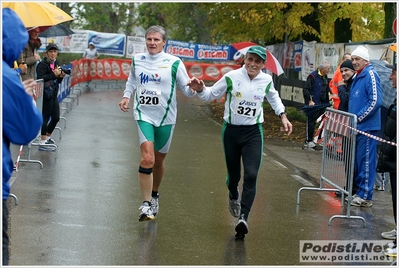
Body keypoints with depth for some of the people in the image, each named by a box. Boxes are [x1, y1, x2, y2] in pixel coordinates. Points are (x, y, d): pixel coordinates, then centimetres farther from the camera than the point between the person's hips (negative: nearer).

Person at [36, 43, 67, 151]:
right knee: (46, 117, -5)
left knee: (56, 118, 13)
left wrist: (61, 76, -2)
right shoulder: (42, 64, -11)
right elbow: (40, 78, -23)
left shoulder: (56, 64, 13)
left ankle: (47, 137, 30)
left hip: (54, 94, 8)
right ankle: (42, 143, 0)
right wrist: (54, 74, -24)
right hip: (46, 94, -8)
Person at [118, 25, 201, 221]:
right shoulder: (137, 60, 5)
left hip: (165, 117, 0)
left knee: (159, 160, 13)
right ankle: (146, 204, -13)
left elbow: (186, 89, -3)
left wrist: (192, 88, -25)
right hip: (144, 115, 0)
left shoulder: (174, 63, -4)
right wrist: (126, 96, 8)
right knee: (147, 158, -18)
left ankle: (154, 195, 39)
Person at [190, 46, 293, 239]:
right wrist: (200, 89, -21)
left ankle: (243, 218, -19)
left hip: (254, 132, 1)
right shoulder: (232, 77, -9)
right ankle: (233, 197, 47)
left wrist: (283, 116, 15)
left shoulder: (266, 80, 0)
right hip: (231, 130, -1)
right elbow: (212, 94, -1)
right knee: (233, 174, 10)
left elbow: (274, 98, 22)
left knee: (251, 175, -16)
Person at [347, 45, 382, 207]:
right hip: (356, 127, 10)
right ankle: (357, 190, 26)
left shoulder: (370, 75, -13)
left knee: (366, 161, -5)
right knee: (355, 161, 16)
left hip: (367, 127, -9)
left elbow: (375, 102, -20)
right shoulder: (358, 77, 16)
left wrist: (358, 117, -17)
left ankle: (365, 196, -1)